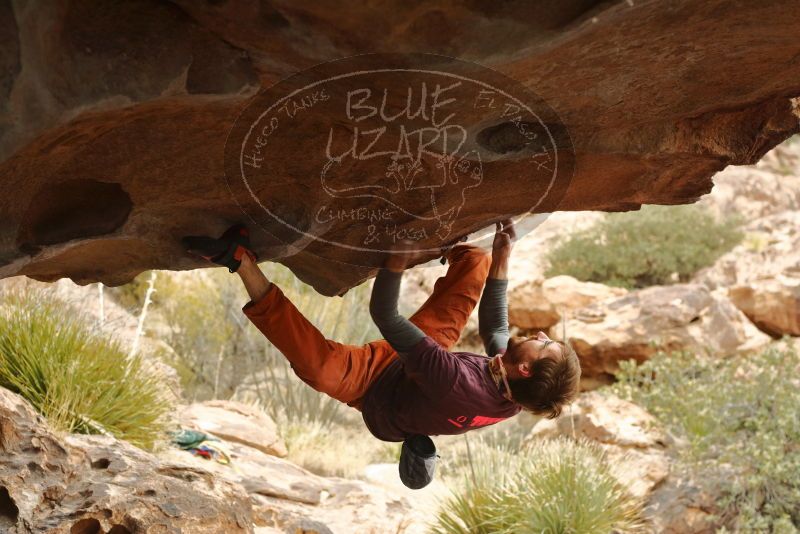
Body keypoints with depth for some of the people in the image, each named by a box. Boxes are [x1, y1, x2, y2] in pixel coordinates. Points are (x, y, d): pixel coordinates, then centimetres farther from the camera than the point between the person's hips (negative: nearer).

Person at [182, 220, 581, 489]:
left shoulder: (453, 382, -44)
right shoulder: (513, 399, -24)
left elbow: (384, 315, -40)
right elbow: (495, 326, -4)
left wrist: (398, 259, -36)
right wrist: (502, 257, -7)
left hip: (379, 386, -6)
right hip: (419, 358, 6)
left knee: (319, 363, -40)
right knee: (477, 261, 1)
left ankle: (243, 262, -30)